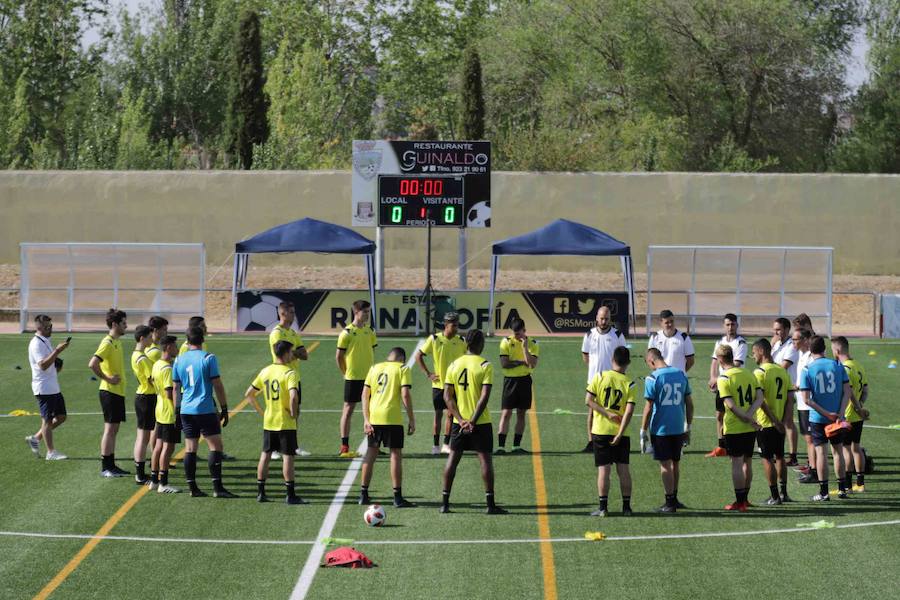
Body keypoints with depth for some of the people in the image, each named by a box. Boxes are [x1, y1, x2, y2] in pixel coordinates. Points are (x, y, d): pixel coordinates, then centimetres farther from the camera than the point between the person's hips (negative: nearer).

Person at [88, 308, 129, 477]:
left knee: (114, 429, 12)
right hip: (110, 392, -9)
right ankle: (105, 467, -2)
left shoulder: (117, 342, 13)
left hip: (118, 392, 9)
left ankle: (111, 465, 17)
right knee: (110, 429, -6)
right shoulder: (108, 343, -16)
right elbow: (92, 364, -27)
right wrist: (107, 379, -20)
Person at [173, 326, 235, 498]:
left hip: (186, 411, 5)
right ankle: (217, 487, -8)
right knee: (216, 446, -2)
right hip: (205, 410, -5)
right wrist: (224, 409, 0)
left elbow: (175, 388, 13)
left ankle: (193, 488, 9)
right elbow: (217, 385, -7)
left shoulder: (179, 360, 7)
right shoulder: (208, 358, -7)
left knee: (190, 449, 8)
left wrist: (177, 411, 21)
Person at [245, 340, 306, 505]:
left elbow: (249, 394, 9)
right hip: (286, 423, -6)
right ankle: (290, 495, 0)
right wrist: (294, 413, -16)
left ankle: (260, 492, 16)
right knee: (288, 456, -1)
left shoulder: (265, 371, 5)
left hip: (268, 422, 6)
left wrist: (259, 410, 14)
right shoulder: (290, 373, -15)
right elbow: (293, 395, -30)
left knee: (265, 455, 13)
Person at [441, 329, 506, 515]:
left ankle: (445, 502, 9)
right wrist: (473, 421, -16)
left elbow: (447, 396, -1)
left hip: (459, 421, 4)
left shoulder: (454, 365, 3)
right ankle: (490, 504, 0)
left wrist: (460, 419, -5)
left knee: (453, 458, 9)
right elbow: (484, 396, -17)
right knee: (485, 459, 1)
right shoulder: (485, 365, -10)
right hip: (481, 421, -4)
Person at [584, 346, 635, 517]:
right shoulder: (629, 384, -5)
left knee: (603, 468, 1)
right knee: (623, 469, 8)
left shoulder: (600, 376, -4)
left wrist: (607, 413, -7)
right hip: (620, 432, 0)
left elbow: (588, 400, -9)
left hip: (600, 431, 0)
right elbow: (629, 410, -12)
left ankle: (603, 506, 0)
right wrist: (620, 434, -12)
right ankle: (626, 506, 10)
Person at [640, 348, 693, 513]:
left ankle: (670, 503, 3)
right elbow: (689, 403, 10)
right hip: (678, 428, 5)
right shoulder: (681, 374, 6)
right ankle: (674, 499, 28)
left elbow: (649, 407, -11)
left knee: (665, 465, 2)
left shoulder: (652, 378, -11)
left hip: (661, 429, -5)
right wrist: (688, 428, 19)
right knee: (675, 463, 17)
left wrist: (643, 432, -4)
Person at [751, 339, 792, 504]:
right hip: (780, 423, 7)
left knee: (767, 459, 0)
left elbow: (759, 399, -20)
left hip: (765, 422, -7)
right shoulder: (783, 371, 8)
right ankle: (784, 493, 21)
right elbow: (790, 400, 5)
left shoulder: (760, 372, -13)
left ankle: (775, 497, 1)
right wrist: (785, 421, 2)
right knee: (780, 457, 17)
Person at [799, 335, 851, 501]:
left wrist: (826, 413, -11)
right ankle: (842, 489, 19)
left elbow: (806, 399, -13)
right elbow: (847, 392, -5)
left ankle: (823, 492, 2)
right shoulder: (837, 365, -1)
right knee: (838, 450, 14)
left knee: (821, 452, 2)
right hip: (837, 417, 2)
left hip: (817, 418, -2)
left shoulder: (807, 370, -8)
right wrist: (840, 414, -9)